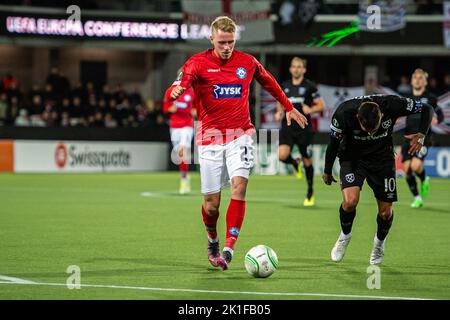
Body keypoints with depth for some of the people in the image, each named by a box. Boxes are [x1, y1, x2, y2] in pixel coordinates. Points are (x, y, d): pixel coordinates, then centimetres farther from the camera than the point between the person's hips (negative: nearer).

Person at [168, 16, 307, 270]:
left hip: (240, 135, 1)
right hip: (210, 137, -1)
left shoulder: (248, 62, 4)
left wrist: (289, 107, 29)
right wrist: (176, 91, -45)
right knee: (211, 202, 0)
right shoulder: (198, 63, -5)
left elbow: (269, 82, 23)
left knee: (239, 185, -22)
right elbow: (181, 83, -21)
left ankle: (229, 249, -22)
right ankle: (212, 240, 32)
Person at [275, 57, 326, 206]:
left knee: (307, 161, 4)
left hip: (304, 128, -3)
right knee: (282, 156, -20)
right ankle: (295, 164, 17)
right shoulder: (285, 86, 10)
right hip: (287, 127, 3)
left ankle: (310, 193, 22)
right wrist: (279, 112, 6)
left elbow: (321, 105, 1)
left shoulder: (309, 86, -1)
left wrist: (311, 109, -18)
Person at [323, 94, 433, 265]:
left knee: (385, 211, 1)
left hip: (382, 157, 1)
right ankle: (345, 235, 8)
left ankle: (380, 242, 33)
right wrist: (327, 171, 1)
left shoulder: (392, 105, -29)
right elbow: (333, 142, -11)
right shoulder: (344, 112, -30)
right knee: (350, 201, -23)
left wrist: (421, 135, -29)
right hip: (352, 157, -1)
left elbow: (427, 109, -13)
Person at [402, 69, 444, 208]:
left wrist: (436, 120, -14)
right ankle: (417, 198, 14)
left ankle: (424, 180, 15)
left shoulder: (430, 98, 2)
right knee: (407, 169, -4)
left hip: (423, 138, -4)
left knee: (415, 166, -22)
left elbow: (440, 114, 7)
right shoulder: (407, 99, 12)